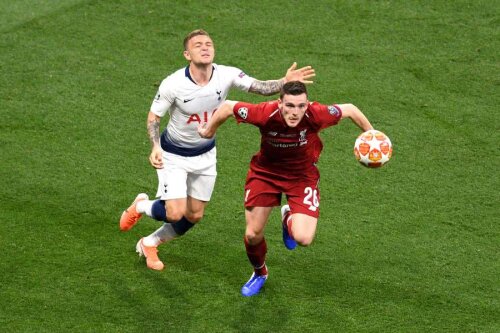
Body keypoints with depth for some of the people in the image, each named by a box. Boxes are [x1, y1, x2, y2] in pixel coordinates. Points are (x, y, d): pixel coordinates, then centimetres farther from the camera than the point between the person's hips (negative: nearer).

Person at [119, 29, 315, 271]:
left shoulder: (227, 75, -19)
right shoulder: (173, 84, -26)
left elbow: (261, 87, -18)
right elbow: (153, 117, -14)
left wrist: (285, 81, -38)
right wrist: (155, 147, -29)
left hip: (205, 155, 4)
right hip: (174, 155, -4)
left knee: (194, 216, 11)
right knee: (175, 213, -15)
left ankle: (149, 244, 36)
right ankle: (140, 206, 19)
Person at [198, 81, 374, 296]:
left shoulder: (317, 115, -32)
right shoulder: (265, 114, -33)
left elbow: (350, 110, -12)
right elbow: (227, 107, -16)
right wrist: (208, 131, 1)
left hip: (302, 176, -1)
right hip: (265, 172, 1)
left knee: (303, 239, -18)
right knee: (253, 235, 4)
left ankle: (289, 219, 21)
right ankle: (259, 273, 40)